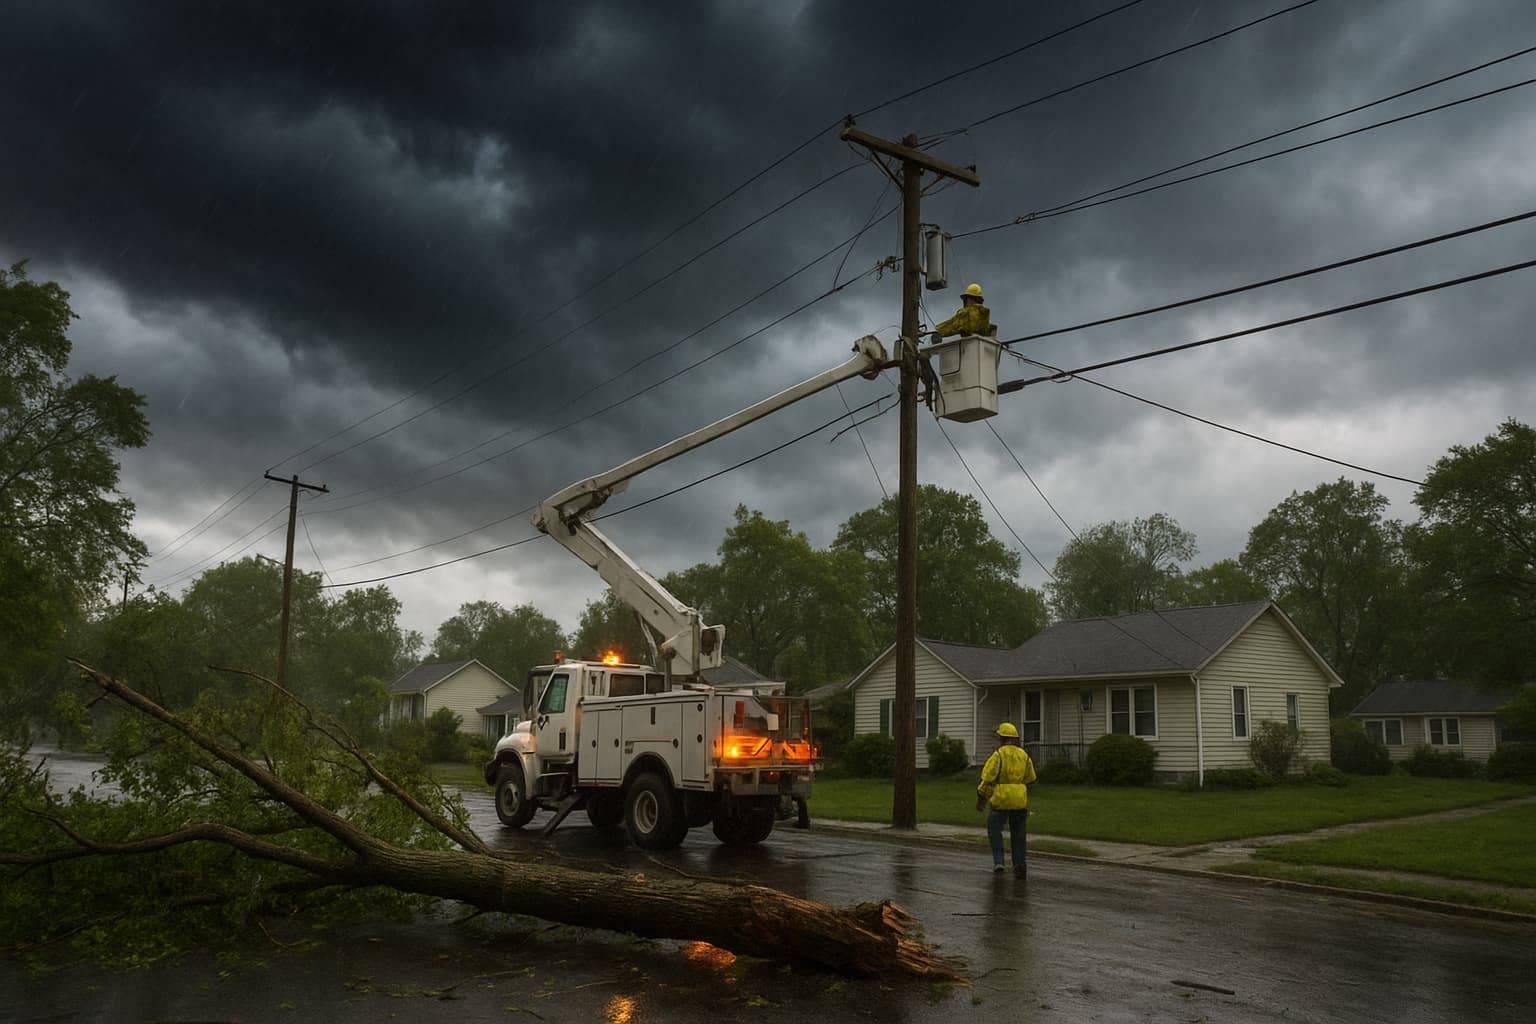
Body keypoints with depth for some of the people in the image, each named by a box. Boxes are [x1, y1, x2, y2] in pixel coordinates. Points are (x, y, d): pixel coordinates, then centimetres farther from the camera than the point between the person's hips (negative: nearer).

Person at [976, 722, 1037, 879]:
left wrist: (981, 799, -1)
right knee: (1018, 834, 12)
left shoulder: (998, 754, -10)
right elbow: (1030, 780, 12)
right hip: (1020, 800, 4)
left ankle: (998, 861, -1)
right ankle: (1020, 868, 10)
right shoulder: (1024, 755, 7)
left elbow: (988, 779, -12)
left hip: (1001, 799, -4)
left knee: (994, 828, 12)